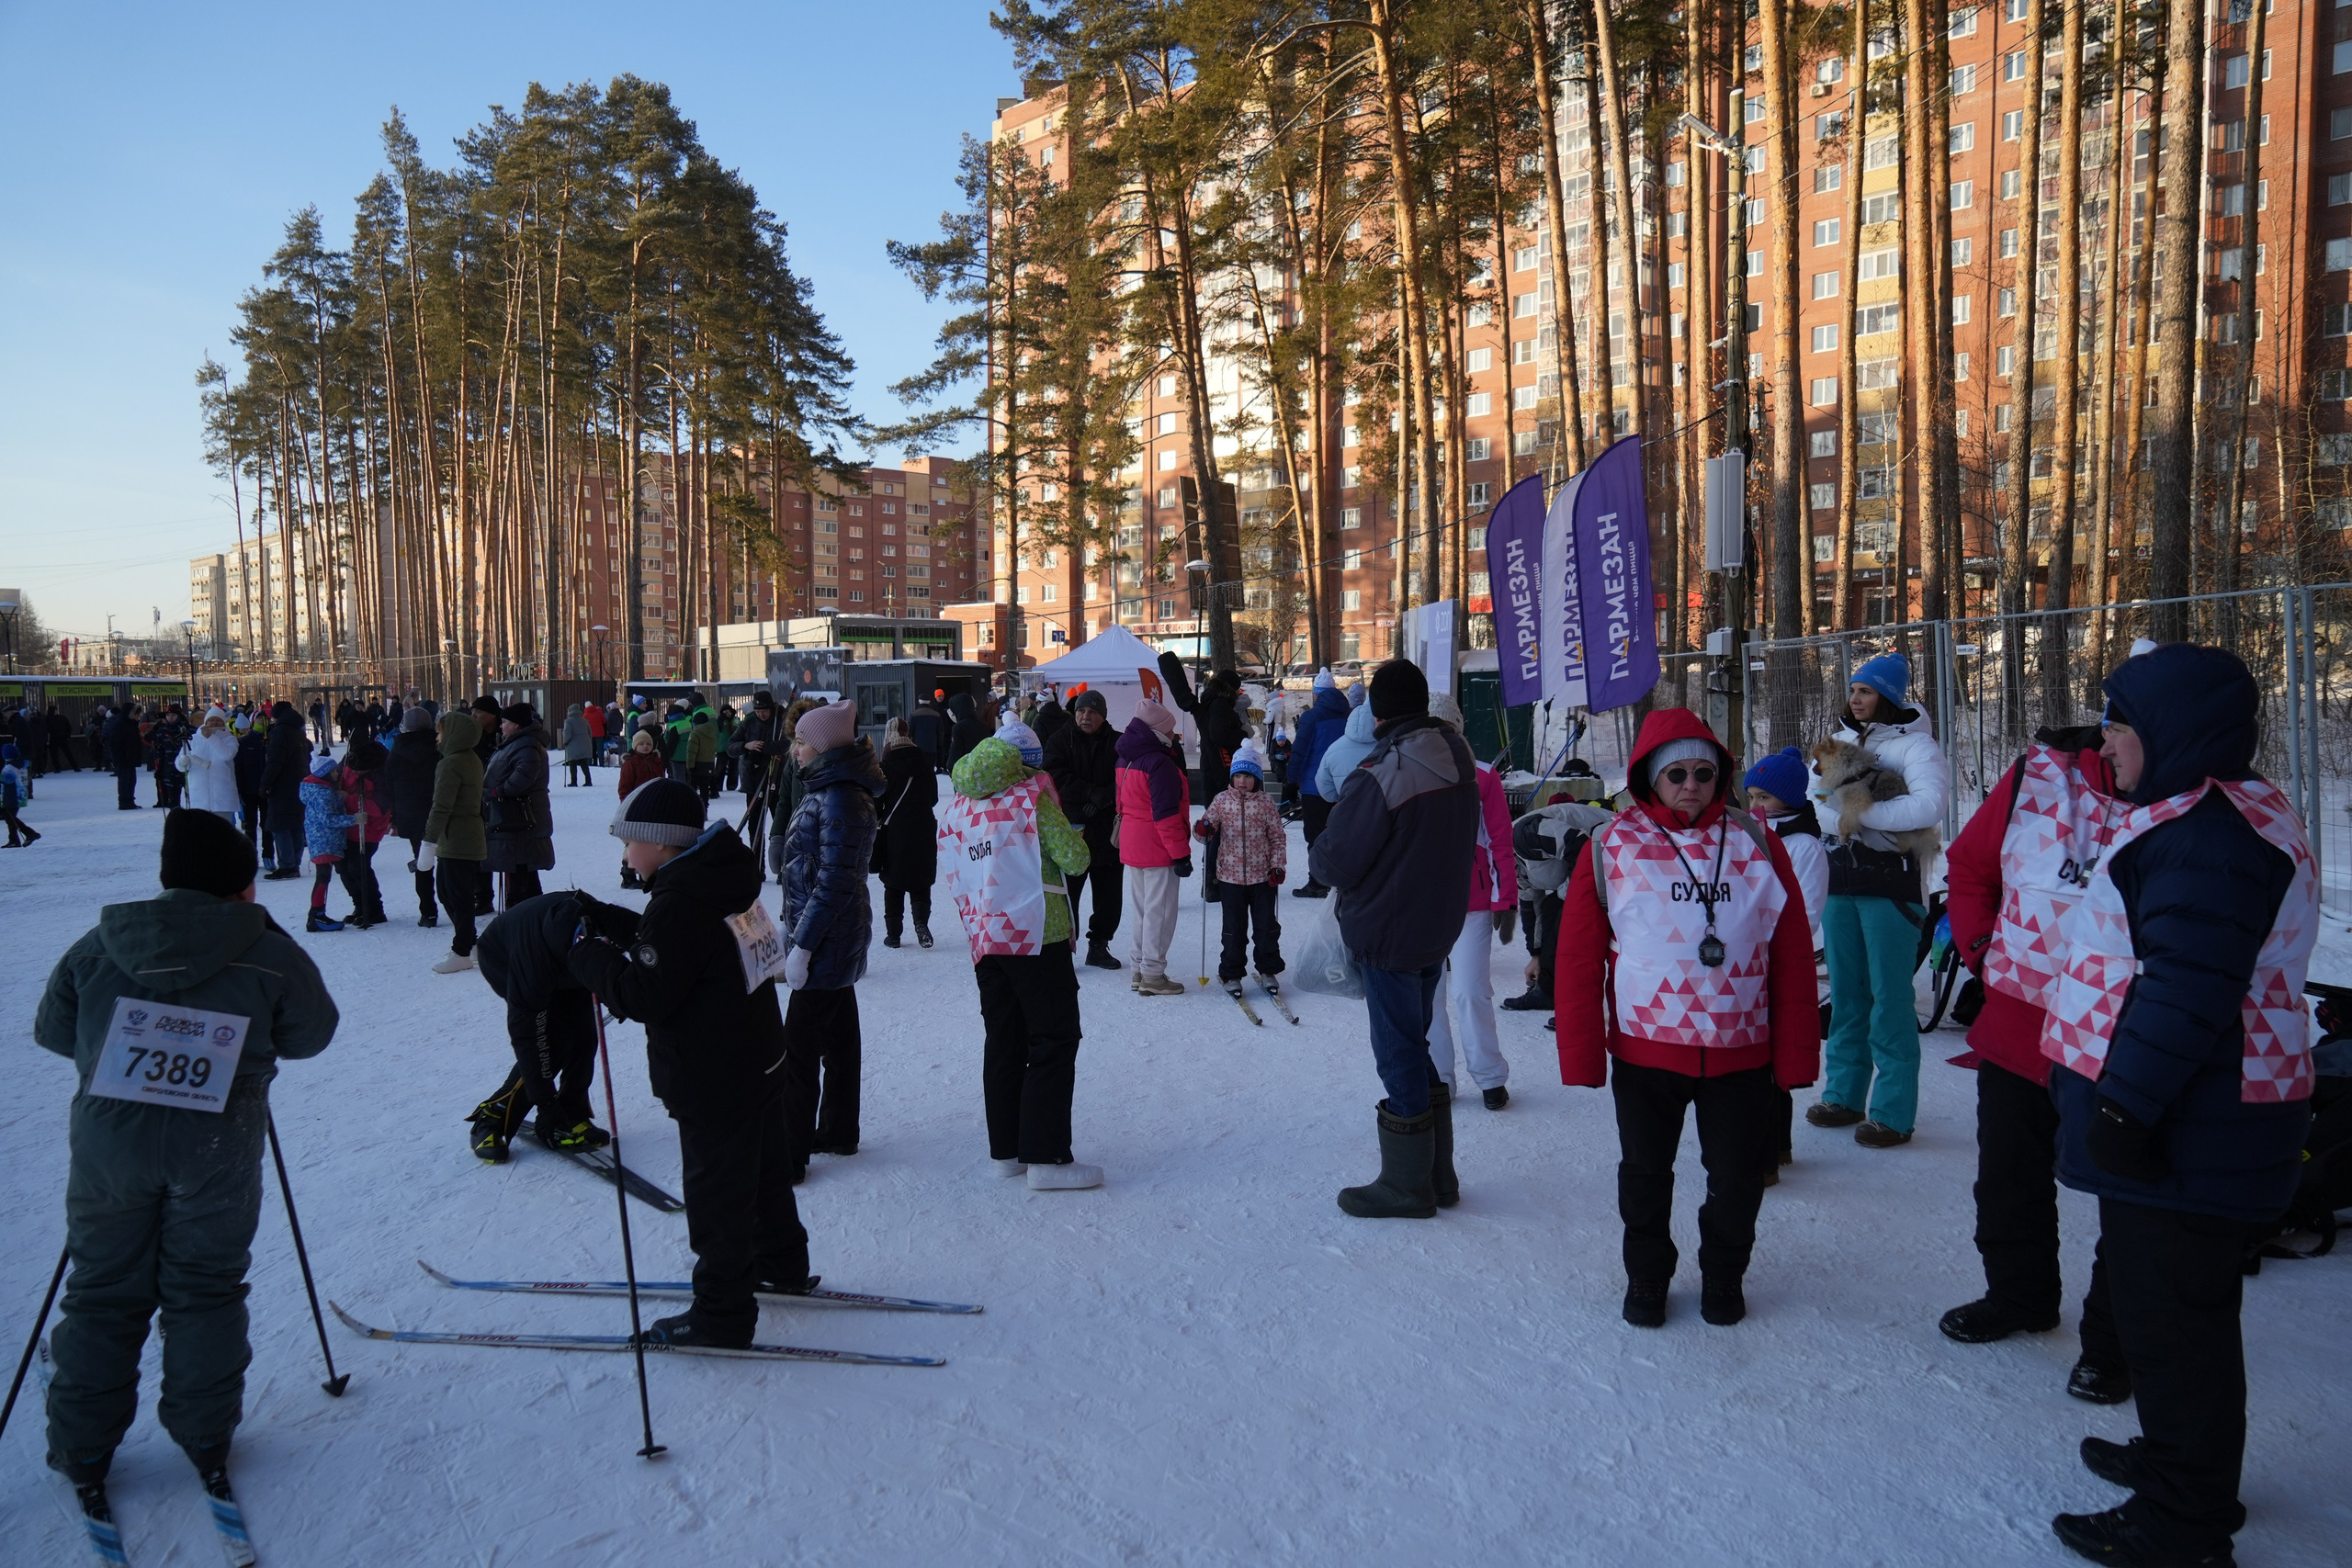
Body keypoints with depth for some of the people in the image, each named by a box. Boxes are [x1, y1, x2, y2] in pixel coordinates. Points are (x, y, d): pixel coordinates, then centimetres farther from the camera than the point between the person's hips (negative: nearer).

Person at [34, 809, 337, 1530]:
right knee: (205, 1291, 14)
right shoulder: (269, 953, -10)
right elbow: (310, 1036, 1)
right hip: (218, 1148, -2)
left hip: (109, 1142, 2)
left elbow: (52, 1031, 9)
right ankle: (206, 1440, 22)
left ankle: (84, 1451, 25)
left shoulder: (98, 947, -2)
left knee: (103, 1293, 16)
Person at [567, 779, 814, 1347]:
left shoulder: (681, 902, -26)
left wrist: (588, 956, -13)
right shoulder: (723, 879, 4)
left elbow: (644, 996, -25)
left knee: (716, 1198, 4)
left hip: (714, 1086, -10)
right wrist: (608, 925, 9)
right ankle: (782, 1266, 43)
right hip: (761, 1062, 10)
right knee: (765, 1174, 25)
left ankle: (721, 1317, 17)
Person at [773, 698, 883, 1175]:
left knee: (799, 1047, -4)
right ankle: (838, 1132, 31)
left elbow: (835, 882, -24)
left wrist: (801, 946, -21)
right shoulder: (824, 791, 10)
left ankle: (790, 1154, 3)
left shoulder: (840, 800, -21)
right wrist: (799, 932, 18)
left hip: (827, 941, -10)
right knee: (838, 1037, 18)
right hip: (838, 939, 10)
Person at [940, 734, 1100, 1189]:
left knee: (1003, 1043, 13)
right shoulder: (1030, 795, -7)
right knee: (1054, 1041, -3)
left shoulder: (958, 808, 12)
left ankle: (1006, 1150, 17)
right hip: (1036, 933, -7)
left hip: (983, 940, 7)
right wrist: (1076, 838, 11)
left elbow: (955, 884, 15)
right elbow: (1074, 859, -9)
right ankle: (1046, 1157, -5)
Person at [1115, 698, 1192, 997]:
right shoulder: (1160, 764, -19)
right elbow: (1166, 815, -21)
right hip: (1157, 849, -9)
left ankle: (1139, 968, 25)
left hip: (1132, 846, 9)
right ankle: (1152, 975, 3)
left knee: (1143, 909, 18)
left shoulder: (1127, 759, 9)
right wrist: (1181, 853, -17)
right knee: (1159, 911, -1)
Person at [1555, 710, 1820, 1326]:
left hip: (1740, 1050, 1)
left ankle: (1723, 1276, 39)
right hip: (1645, 1050, -1)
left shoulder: (1756, 842, -1)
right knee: (1645, 1175, 15)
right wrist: (1581, 1056, -7)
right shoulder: (1611, 848, -6)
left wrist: (1796, 1051, -2)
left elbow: (1793, 953, 0)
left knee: (1738, 1176, 14)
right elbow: (1578, 959, -5)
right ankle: (1647, 1277, 37)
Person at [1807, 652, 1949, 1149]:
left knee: (1889, 998, -3)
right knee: (1845, 993, 13)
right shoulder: (1839, 741, 13)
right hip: (1840, 877, 6)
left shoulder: (1914, 745, -7)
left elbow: (1927, 807, -22)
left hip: (1890, 881, -6)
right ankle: (1843, 1095, 23)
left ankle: (1893, 1114, 5)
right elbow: (1813, 796, 9)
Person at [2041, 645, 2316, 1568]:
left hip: (2185, 1132, -11)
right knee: (2168, 1303, 23)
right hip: (2190, 1120, 11)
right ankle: (2179, 1461, 39)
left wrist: (2127, 1106, -24)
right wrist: (2119, 1102, 24)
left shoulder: (2211, 831, -21)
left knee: (2170, 1315, 0)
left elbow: (2188, 986, -27)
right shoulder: (2209, 816, 14)